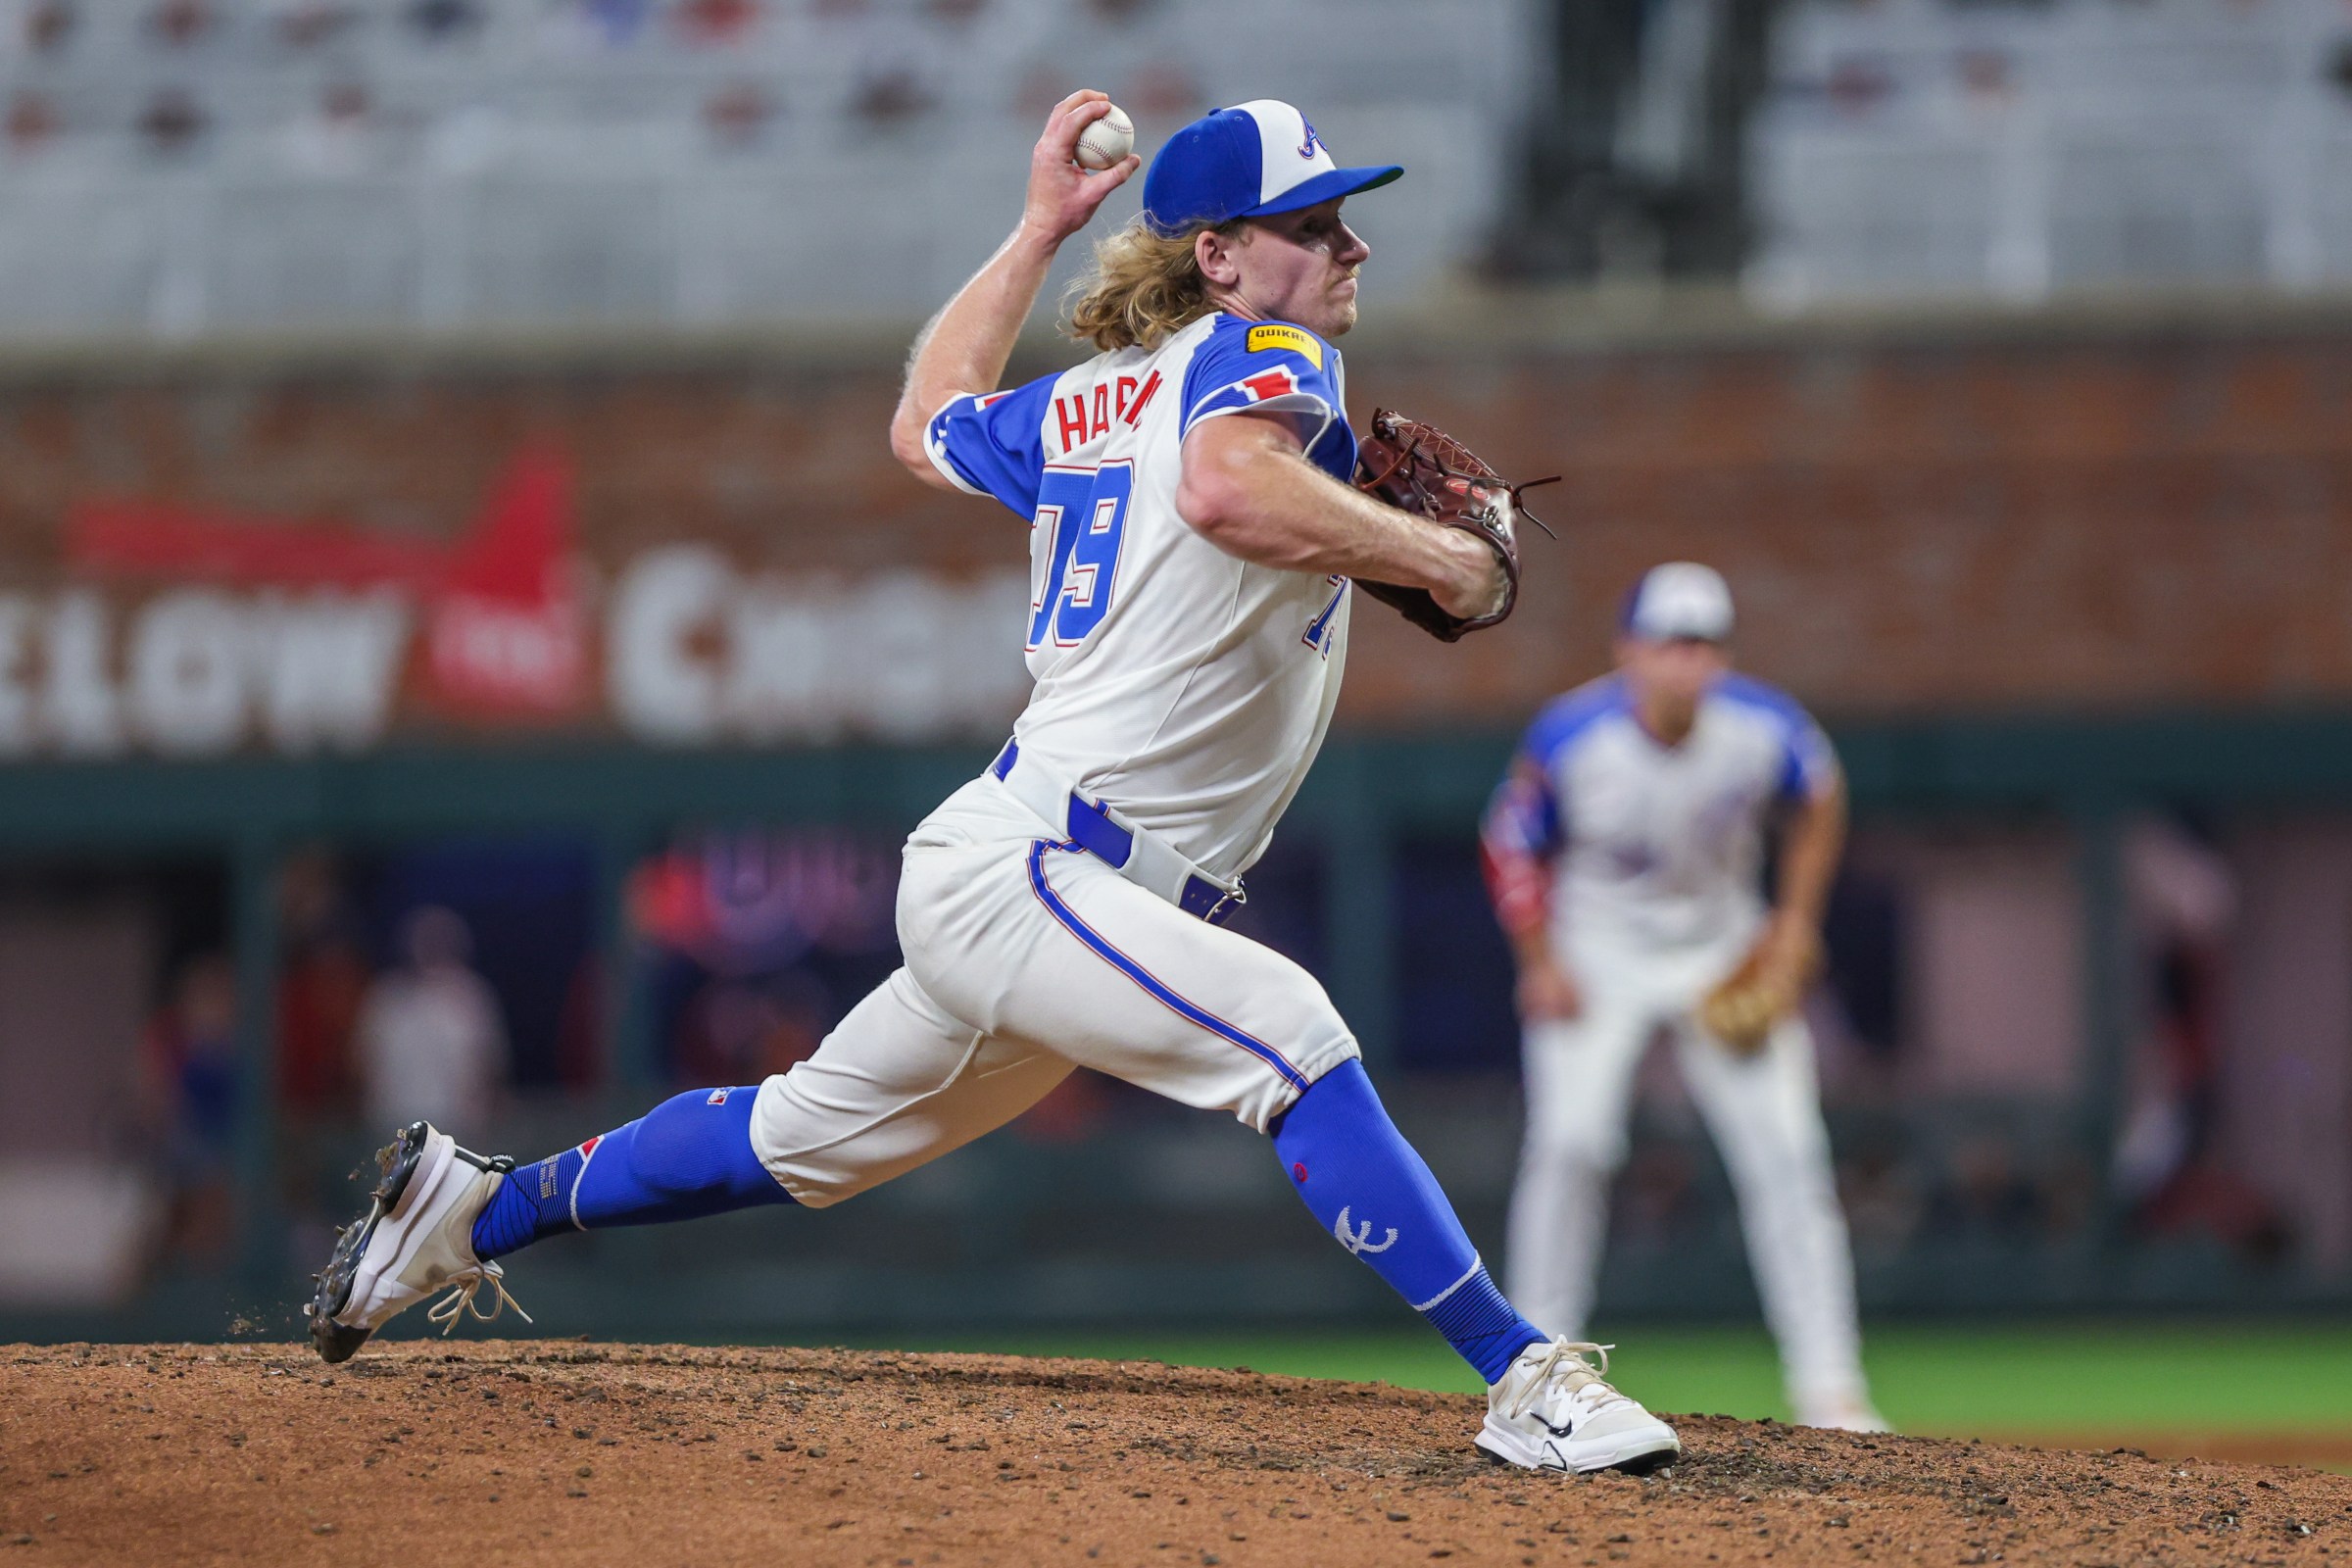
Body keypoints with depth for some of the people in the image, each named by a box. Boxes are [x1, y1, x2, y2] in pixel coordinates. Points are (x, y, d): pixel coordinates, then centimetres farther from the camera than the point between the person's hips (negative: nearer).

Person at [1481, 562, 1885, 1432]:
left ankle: (1828, 1385, -4)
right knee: (1570, 1139, -19)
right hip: (1598, 952, -2)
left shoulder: (1765, 730, -20)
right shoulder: (1569, 740, -25)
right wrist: (1542, 964, -12)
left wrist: (1795, 922, -2)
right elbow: (1511, 847, -8)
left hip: (1724, 949, 2)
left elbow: (1818, 803, 2)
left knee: (1785, 1148, -8)